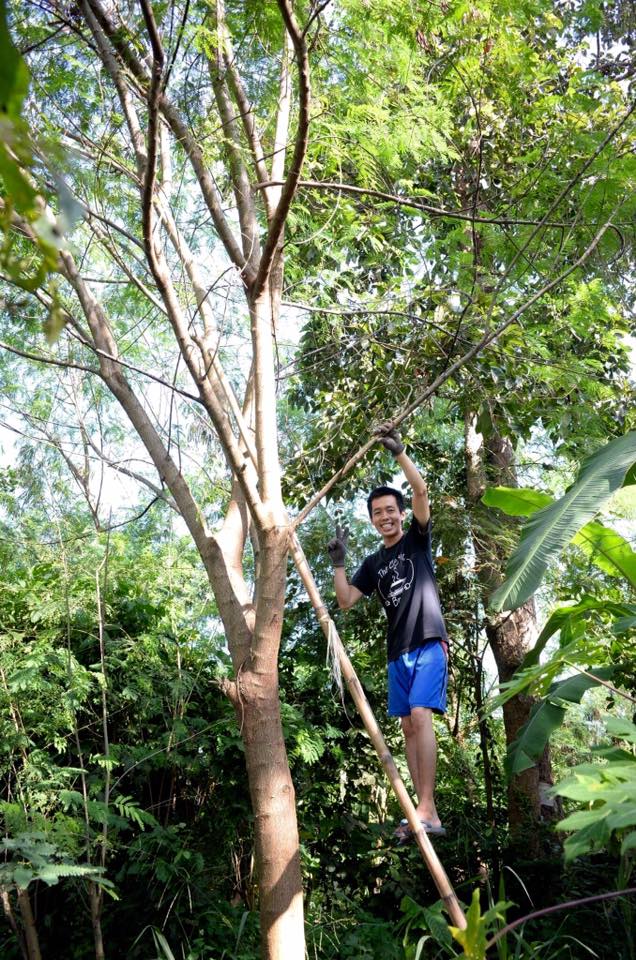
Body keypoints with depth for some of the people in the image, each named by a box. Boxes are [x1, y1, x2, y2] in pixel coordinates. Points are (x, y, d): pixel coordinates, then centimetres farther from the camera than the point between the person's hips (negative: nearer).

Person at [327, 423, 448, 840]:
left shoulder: (417, 539, 5)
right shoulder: (374, 564, 17)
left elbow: (422, 490, -11)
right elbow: (345, 600, 11)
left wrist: (399, 452, -19)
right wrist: (339, 563, 2)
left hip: (429, 643, -6)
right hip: (398, 651, 6)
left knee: (420, 715, -20)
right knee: (409, 727, 3)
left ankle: (427, 809, -22)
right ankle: (427, 815, 5)